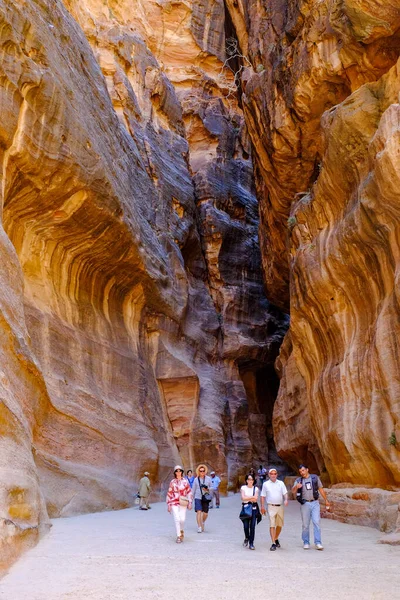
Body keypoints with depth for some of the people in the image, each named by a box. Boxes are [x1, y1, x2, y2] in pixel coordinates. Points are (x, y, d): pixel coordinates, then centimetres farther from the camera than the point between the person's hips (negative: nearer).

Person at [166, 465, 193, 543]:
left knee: (182, 519, -4)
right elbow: (169, 494, 8)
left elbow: (189, 492, 4)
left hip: (183, 503, 0)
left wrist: (190, 503, -2)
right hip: (174, 503, 0)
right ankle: (178, 536, 2)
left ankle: (181, 530, 28)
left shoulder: (185, 481, 3)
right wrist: (168, 505, 6)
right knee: (176, 519, -9)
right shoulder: (172, 482, 4)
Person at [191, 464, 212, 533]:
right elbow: (193, 490, 10)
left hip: (205, 498, 1)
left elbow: (211, 487, 9)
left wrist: (208, 489, -12)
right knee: (199, 512, -12)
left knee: (205, 513, 3)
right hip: (198, 498, -1)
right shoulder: (196, 479, 4)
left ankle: (203, 522, 34)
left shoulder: (208, 479, 3)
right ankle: (199, 527, -6)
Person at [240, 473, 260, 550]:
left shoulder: (256, 488, 8)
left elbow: (255, 499, -4)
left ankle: (251, 543, 2)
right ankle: (246, 538, 27)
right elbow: (243, 498, -8)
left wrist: (247, 498, -8)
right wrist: (252, 497, -9)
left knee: (252, 526, -5)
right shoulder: (243, 488, 5)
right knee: (246, 526, -2)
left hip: (253, 508, 1)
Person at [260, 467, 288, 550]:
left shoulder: (281, 483, 8)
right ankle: (273, 543, -8)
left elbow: (285, 493, 5)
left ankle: (276, 539, 32)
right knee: (272, 525, -10)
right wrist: (262, 507, 2)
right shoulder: (265, 484, 4)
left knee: (280, 525, 10)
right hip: (271, 507, -3)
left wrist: (286, 500, -15)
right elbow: (263, 496, 7)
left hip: (280, 506, 3)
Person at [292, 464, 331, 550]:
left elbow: (321, 489, 12)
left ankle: (318, 543, -6)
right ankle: (306, 543, 15)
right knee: (305, 524, 4)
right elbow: (293, 491, -12)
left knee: (316, 522, -9)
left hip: (315, 503, 0)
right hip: (305, 504, 0)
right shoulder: (298, 480, 2)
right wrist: (296, 487, -34)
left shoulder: (315, 478, 4)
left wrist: (326, 500, 12)